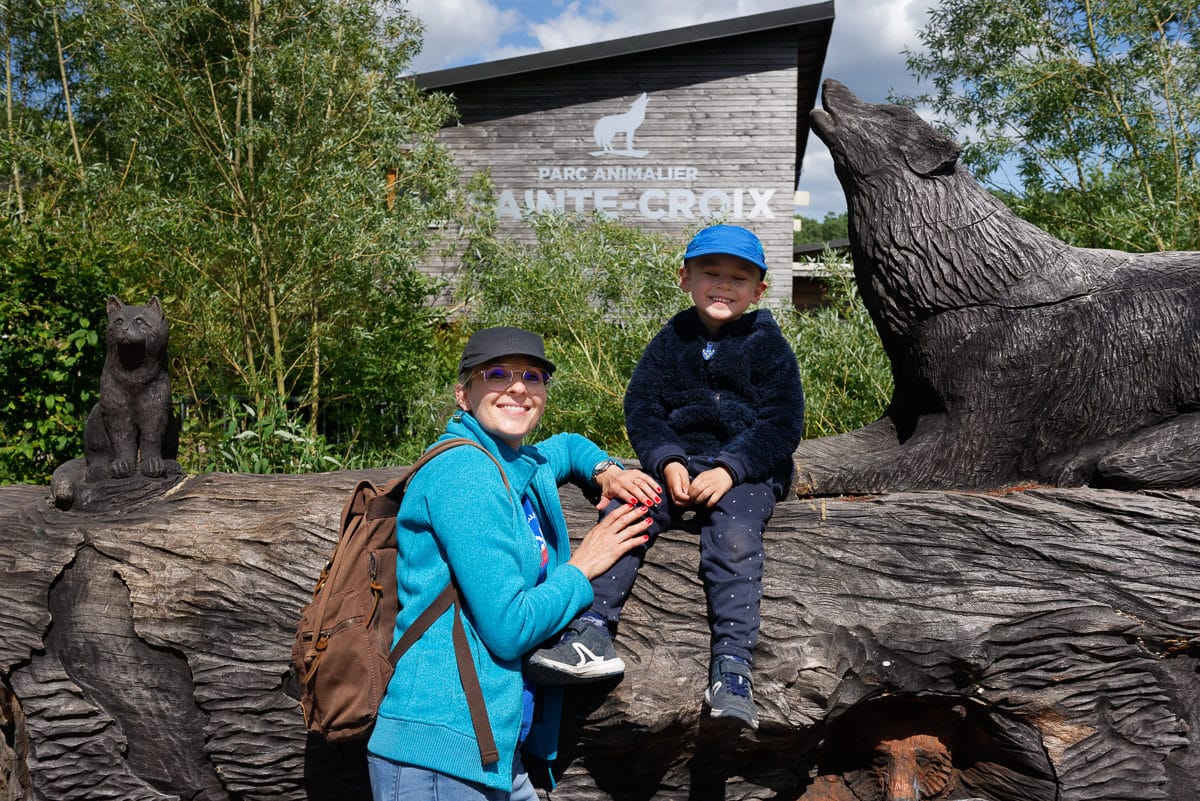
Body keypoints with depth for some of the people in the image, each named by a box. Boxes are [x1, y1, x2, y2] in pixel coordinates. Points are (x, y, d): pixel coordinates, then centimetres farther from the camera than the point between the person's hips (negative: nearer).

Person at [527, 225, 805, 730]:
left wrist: (729, 470, -16)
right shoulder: (670, 343, 12)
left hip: (747, 471, -3)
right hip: (677, 465, 3)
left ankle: (732, 668, -31)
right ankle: (592, 631, -28)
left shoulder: (769, 347, 4)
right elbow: (642, 409, 6)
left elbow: (782, 426, -2)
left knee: (734, 537, -31)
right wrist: (667, 463, -13)